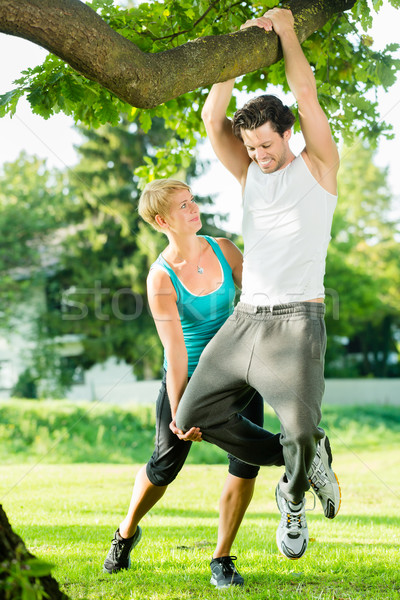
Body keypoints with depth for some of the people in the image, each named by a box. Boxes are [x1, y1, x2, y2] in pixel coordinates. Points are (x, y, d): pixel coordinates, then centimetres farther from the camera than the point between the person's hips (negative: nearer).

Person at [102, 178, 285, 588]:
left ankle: (222, 559, 7)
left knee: (246, 463, -9)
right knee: (165, 464, 4)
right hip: (188, 377, -3)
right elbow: (175, 351, -21)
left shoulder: (223, 249, -5)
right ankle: (126, 533, 34)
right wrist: (179, 412, -22)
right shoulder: (161, 277, -18)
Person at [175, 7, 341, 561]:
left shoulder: (318, 167, 5)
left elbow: (307, 97, -5)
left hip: (296, 322, -6)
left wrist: (286, 31, 4)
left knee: (300, 428, -24)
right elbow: (212, 117, 4)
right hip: (243, 321, 6)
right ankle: (307, 461, 16)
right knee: (194, 416, 5)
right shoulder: (249, 173, 16)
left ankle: (294, 500, 11)